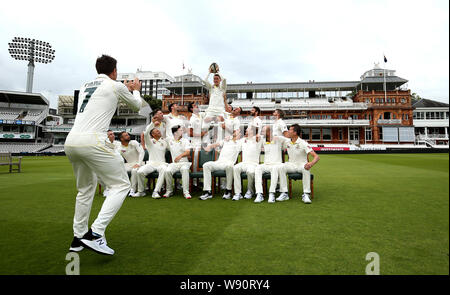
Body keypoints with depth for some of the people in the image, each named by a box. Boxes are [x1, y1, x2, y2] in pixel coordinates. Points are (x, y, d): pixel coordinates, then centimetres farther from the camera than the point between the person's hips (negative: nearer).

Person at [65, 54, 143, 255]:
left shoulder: (85, 87, 23)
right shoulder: (116, 86, 5)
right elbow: (137, 106, 21)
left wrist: (126, 89, 47)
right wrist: (136, 90, 41)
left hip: (70, 142, 8)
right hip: (92, 141, -8)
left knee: (86, 188, 22)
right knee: (121, 185, 0)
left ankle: (79, 238, 24)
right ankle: (95, 233, -12)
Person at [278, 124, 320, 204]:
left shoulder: (303, 143, -14)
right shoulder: (287, 142, 3)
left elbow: (316, 157, -22)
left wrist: (311, 163, -42)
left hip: (302, 164, -3)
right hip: (291, 164, 4)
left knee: (306, 168, -38)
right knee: (281, 167, -28)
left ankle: (306, 194, -31)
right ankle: (284, 193, -26)